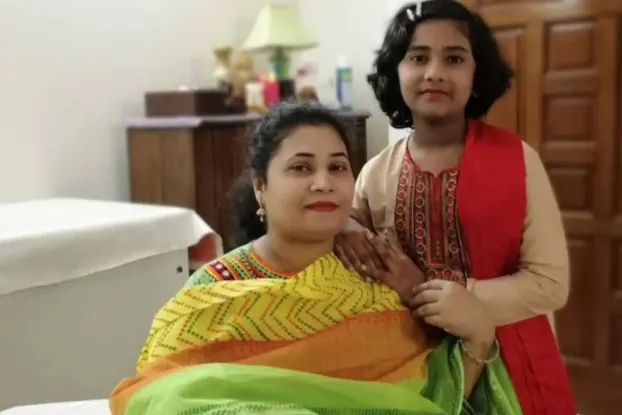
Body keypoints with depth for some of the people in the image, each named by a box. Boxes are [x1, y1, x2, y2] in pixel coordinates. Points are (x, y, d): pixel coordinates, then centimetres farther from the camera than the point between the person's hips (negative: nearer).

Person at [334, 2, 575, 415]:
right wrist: (342, 233, -13)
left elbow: (550, 281, -11)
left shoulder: (517, 159, -9)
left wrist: (473, 299, -27)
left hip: (508, 364, -1)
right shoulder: (376, 175, -4)